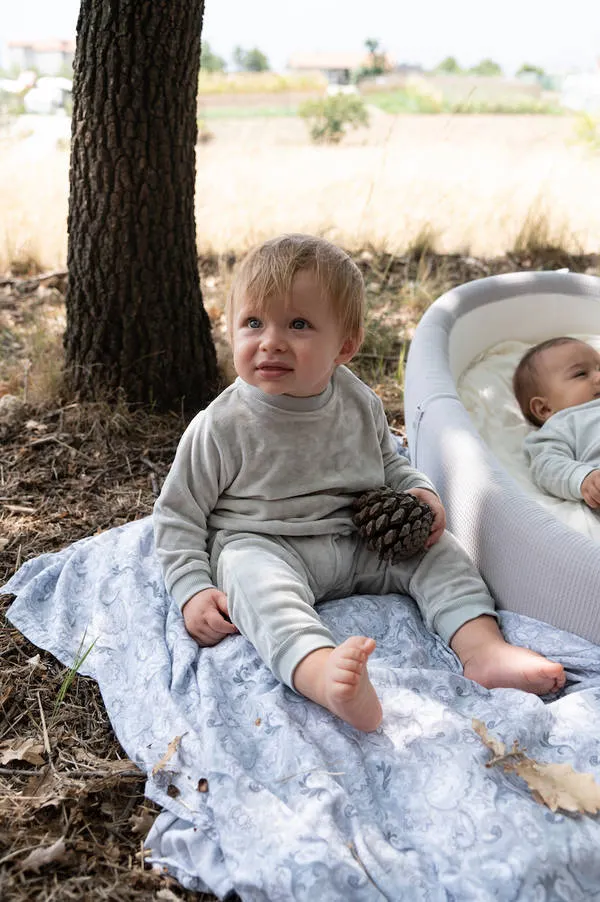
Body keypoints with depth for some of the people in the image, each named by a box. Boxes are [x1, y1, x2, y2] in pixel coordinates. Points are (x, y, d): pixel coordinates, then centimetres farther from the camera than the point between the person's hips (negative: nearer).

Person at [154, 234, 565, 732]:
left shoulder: (359, 404, -1)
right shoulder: (221, 427, -14)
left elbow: (388, 463, 19)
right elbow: (178, 515, -6)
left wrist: (421, 493, -3)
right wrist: (193, 590, -17)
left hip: (359, 543, 5)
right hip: (260, 544, -5)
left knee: (439, 549, -8)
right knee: (256, 578, -37)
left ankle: (484, 647, -20)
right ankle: (322, 673, -63)